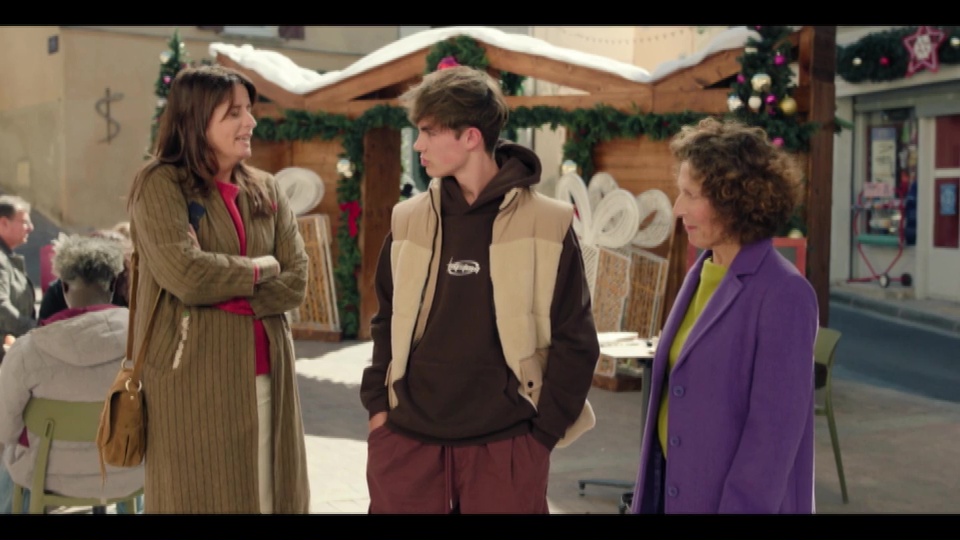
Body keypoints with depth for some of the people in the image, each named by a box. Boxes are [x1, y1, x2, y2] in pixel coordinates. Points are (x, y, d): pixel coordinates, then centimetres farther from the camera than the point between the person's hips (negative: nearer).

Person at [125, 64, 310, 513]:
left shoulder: (264, 189, 11)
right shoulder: (160, 184, -4)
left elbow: (296, 282, 2)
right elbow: (186, 275, -19)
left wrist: (223, 289, -12)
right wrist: (259, 268, -4)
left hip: (265, 371, 5)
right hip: (194, 374, -5)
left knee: (269, 492, 9)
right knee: (202, 495, 2)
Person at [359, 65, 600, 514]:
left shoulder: (546, 224, -6)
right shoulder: (409, 220, 4)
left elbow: (574, 340, -3)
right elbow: (388, 321, 12)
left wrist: (544, 431, -4)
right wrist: (377, 405, 5)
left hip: (505, 446, -3)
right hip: (407, 440, 3)